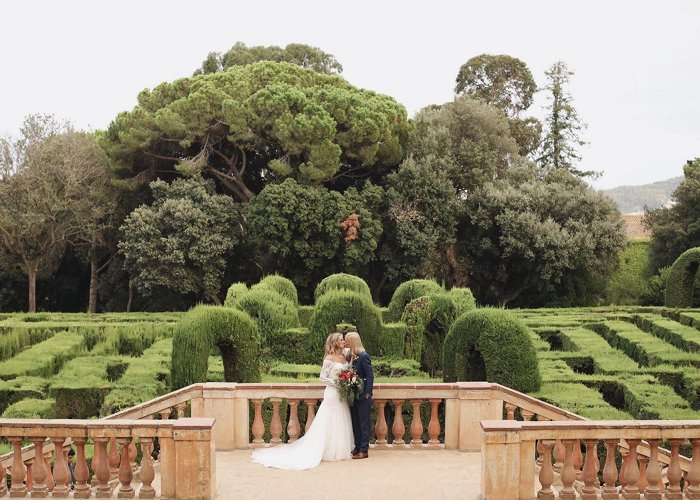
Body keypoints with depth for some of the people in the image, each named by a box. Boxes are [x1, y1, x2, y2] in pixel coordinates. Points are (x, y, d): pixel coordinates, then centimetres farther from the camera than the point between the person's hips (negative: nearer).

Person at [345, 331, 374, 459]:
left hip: (362, 397, -8)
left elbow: (370, 376, -16)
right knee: (355, 423, 14)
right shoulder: (351, 356, 7)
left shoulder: (363, 356, -15)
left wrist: (367, 394, -18)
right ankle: (357, 447, 24)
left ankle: (364, 450, 7)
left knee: (364, 423, 1)